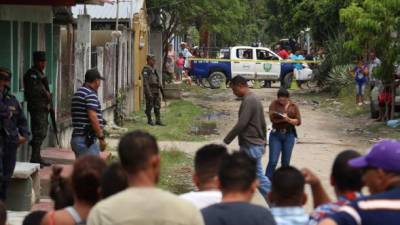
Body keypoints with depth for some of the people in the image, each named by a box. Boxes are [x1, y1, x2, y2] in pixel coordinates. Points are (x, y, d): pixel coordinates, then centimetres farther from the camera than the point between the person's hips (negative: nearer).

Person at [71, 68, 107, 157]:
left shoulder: (78, 93, 17)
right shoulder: (91, 94, -12)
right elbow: (92, 117, -20)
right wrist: (101, 137, -16)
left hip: (77, 138, 10)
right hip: (87, 140, -10)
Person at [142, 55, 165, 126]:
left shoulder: (153, 69, 15)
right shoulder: (146, 70, -12)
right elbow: (145, 82, -18)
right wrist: (149, 93, -23)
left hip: (156, 91, 8)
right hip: (150, 91, -8)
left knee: (157, 106, 3)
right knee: (149, 106, 1)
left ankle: (158, 121, 4)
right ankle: (149, 120, 10)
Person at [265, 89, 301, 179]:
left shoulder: (293, 106, 3)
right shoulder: (274, 104, -2)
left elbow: (298, 121, -4)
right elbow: (272, 118, -15)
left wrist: (288, 120, -20)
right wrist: (283, 118, -28)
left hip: (289, 135, 2)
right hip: (276, 134, -2)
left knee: (286, 162, 6)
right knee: (273, 161, -7)